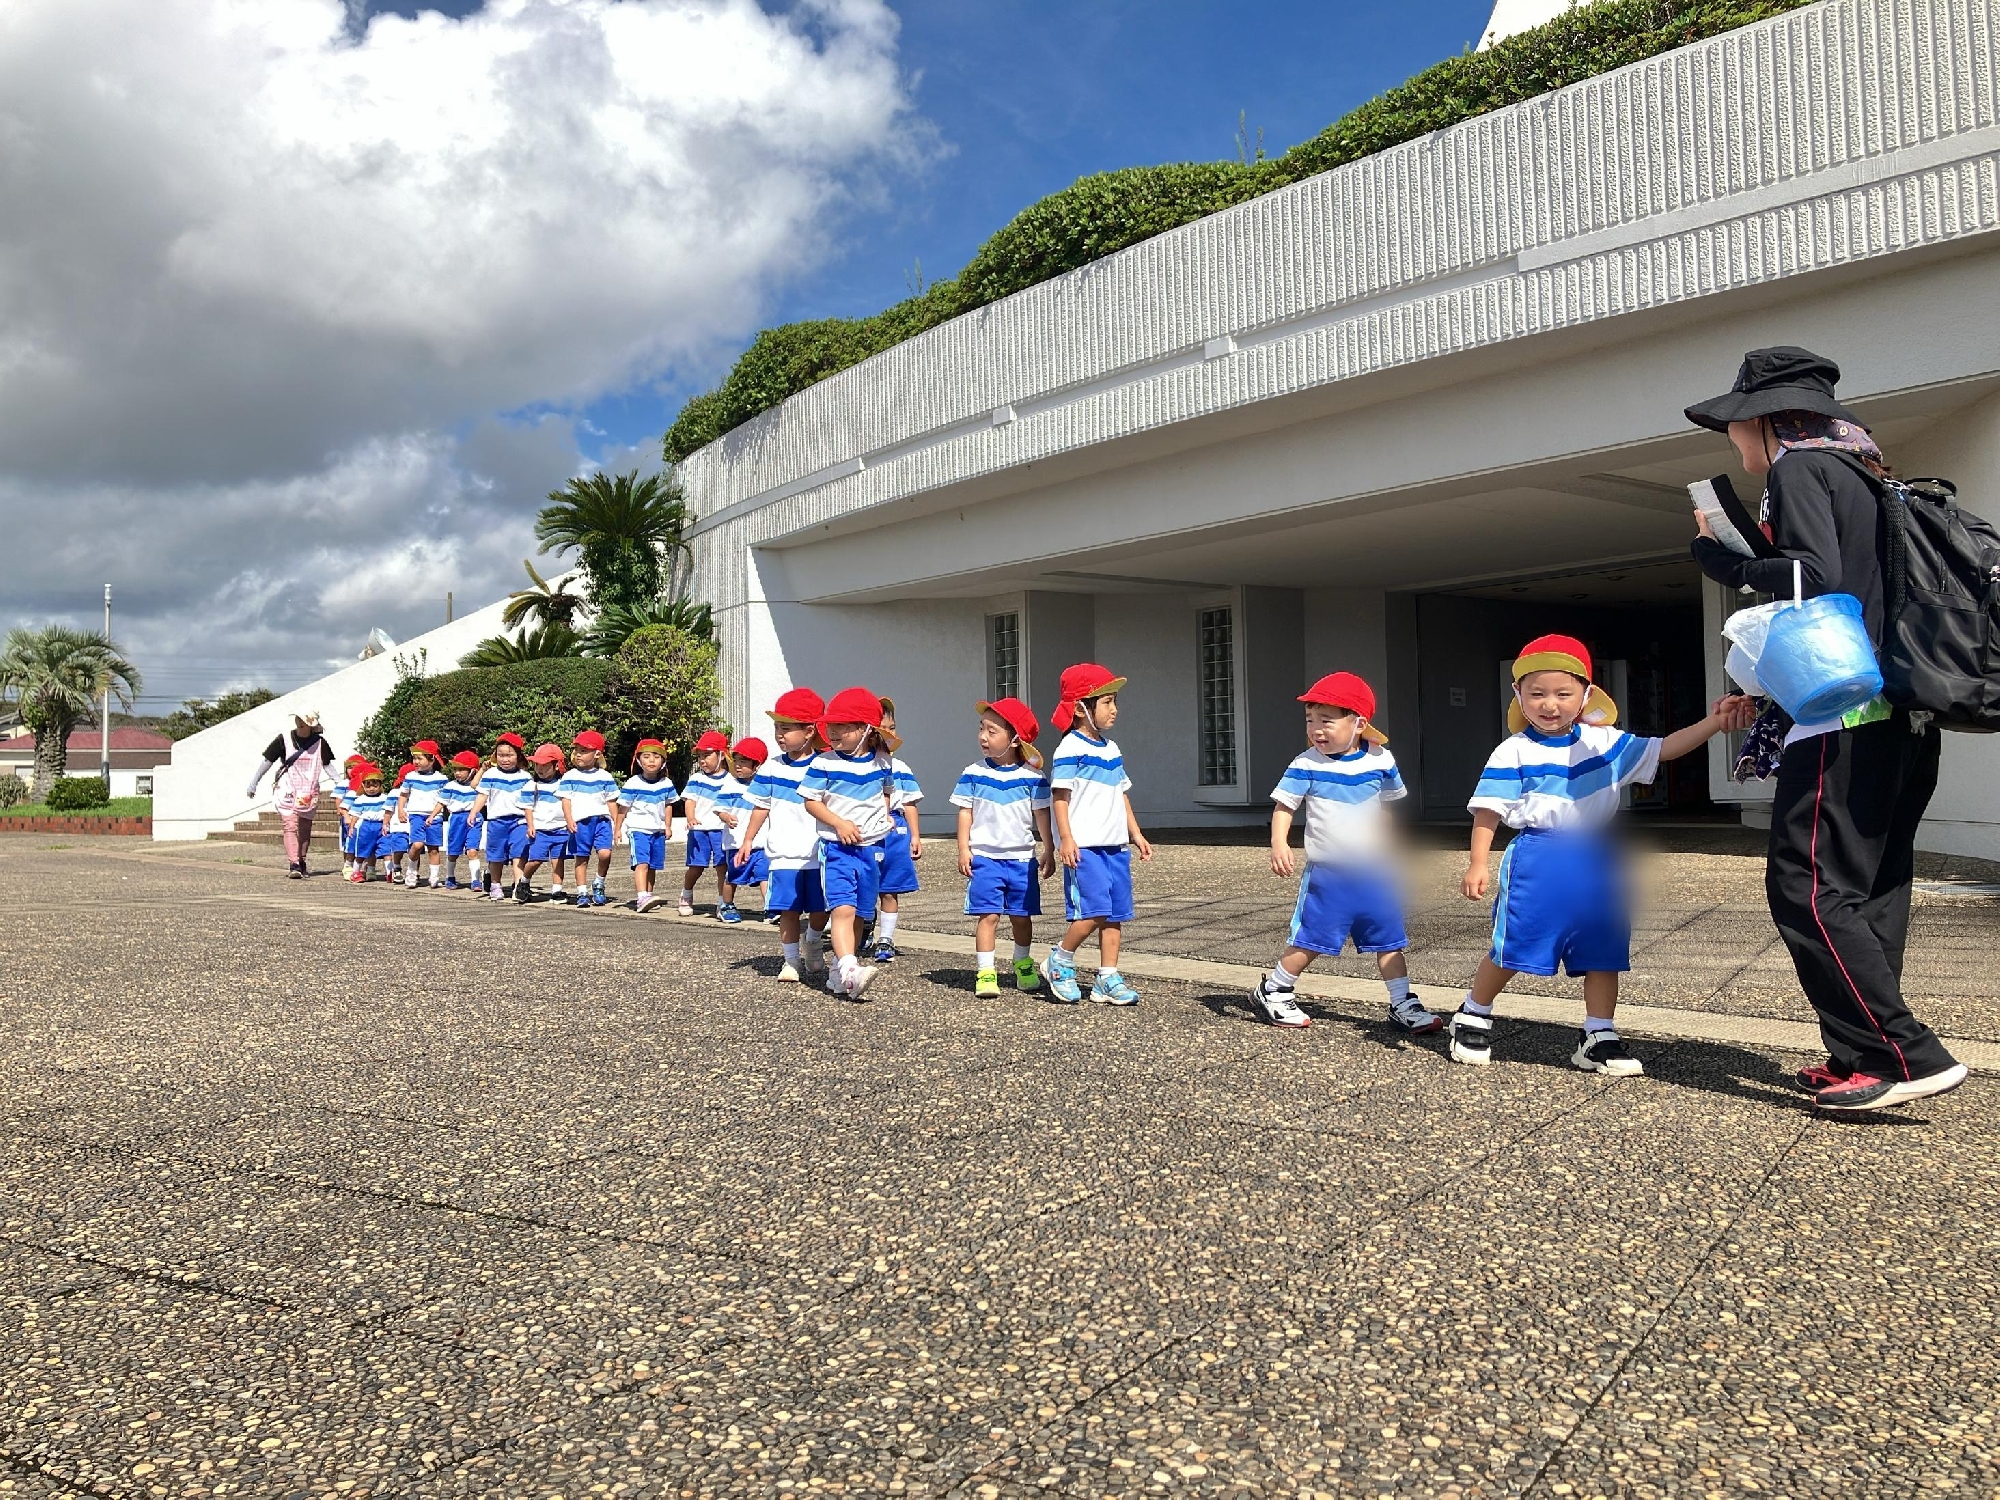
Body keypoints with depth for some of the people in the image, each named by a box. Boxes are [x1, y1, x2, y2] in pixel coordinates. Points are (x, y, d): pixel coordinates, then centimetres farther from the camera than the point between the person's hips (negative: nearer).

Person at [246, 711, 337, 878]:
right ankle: (293, 865, -18)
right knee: (290, 827, -12)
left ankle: (301, 861, 25)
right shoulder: (284, 739, -5)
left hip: (309, 793, 3)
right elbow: (267, 761, 1)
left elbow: (327, 764, 7)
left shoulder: (319, 742, 0)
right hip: (287, 791, -2)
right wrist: (254, 783, 3)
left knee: (305, 829, 11)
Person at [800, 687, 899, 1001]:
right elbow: (810, 801, -4)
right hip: (837, 847, -4)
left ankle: (839, 974, 22)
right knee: (842, 909, -20)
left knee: (859, 914, 10)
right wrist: (839, 823, -15)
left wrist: (884, 818, 5)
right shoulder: (824, 763, -7)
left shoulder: (883, 762, 4)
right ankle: (850, 971, -32)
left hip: (872, 847, 4)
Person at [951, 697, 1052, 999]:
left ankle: (1024, 966, 31)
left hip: (1022, 858, 1)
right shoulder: (973, 774, -1)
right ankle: (985, 972, -2)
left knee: (1022, 916, 11)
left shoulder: (1032, 777, -2)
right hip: (985, 857, -1)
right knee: (988, 915, -7)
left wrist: (1048, 852, 3)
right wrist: (963, 849, -4)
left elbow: (1042, 815, 2)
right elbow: (965, 813, 2)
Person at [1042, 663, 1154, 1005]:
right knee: (1095, 910, -15)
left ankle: (1107, 979, 14)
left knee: (1116, 913, 7)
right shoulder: (1070, 749, -8)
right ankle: (1059, 962, 6)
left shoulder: (1112, 749, 16)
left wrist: (1136, 834, 19)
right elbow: (1060, 796, -12)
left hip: (1115, 845, 8)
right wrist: (1066, 839, -19)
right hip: (1083, 846, -8)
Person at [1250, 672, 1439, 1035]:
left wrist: (1390, 846, 22)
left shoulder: (1381, 761, 0)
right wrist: (1279, 843, -23)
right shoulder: (1306, 766, -11)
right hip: (1326, 873, -3)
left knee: (1389, 939, 7)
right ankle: (1271, 991, 19)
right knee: (1309, 940, 2)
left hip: (1374, 871, 3)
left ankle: (1403, 1005, 17)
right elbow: (1283, 807, -8)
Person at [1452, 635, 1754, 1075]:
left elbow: (1662, 750, 4)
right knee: (1511, 948, 0)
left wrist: (1714, 722, -9)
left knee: (1603, 951, 6)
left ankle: (1599, 1037, 17)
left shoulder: (1605, 742, 5)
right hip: (1537, 861, -4)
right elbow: (1489, 811, -5)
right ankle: (1473, 1016, 20)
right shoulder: (1514, 752, -5)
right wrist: (1477, 864, -10)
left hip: (1595, 861, 4)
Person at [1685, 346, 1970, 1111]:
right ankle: (1865, 1055, 14)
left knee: (1806, 887, -9)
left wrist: (1719, 556, -6)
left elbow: (1815, 576, -18)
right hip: (1903, 716, 10)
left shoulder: (1799, 469, -5)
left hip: (1846, 716, -10)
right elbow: (1860, 582, 21)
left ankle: (1907, 1055, -12)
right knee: (1871, 888, 10)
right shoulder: (1864, 474, 22)